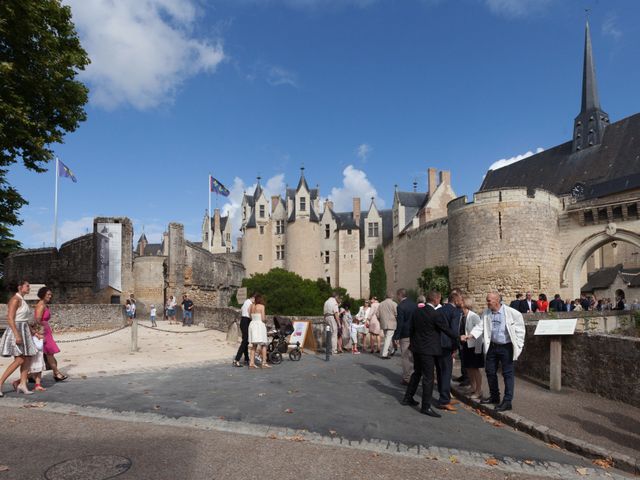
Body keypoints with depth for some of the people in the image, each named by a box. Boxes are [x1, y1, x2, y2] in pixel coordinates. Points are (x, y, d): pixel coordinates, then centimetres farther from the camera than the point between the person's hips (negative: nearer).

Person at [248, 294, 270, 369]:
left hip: (252, 324, 6)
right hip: (260, 325, -6)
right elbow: (263, 318, -11)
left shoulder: (251, 306, 7)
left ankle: (251, 363, 6)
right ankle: (264, 363, 1)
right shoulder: (261, 306, -7)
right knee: (263, 345, 4)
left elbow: (250, 316, 7)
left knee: (254, 345, 12)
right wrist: (264, 320, 11)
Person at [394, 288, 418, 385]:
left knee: (406, 357, 3)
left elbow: (400, 323, -17)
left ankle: (407, 378, 9)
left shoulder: (401, 306, -16)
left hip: (405, 336, -7)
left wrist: (396, 337, -11)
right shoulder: (414, 304, 5)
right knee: (412, 356, 17)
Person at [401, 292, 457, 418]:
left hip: (417, 347, 8)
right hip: (428, 350, -8)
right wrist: (459, 337, 6)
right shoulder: (436, 314, -19)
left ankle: (407, 398, 31)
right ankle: (426, 407, 6)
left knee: (417, 373, 22)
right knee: (428, 377, 1)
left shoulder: (417, 311, 3)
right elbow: (447, 329, -11)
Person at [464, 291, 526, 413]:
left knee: (508, 374, 1)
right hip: (492, 346, 6)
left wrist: (518, 346, -7)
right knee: (490, 371, 14)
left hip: (507, 347, -6)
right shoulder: (486, 313, -1)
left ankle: (507, 401, 11)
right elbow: (480, 327, -1)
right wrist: (469, 336, -16)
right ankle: (494, 396, 32)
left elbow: (520, 330, -7)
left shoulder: (512, 313, -15)